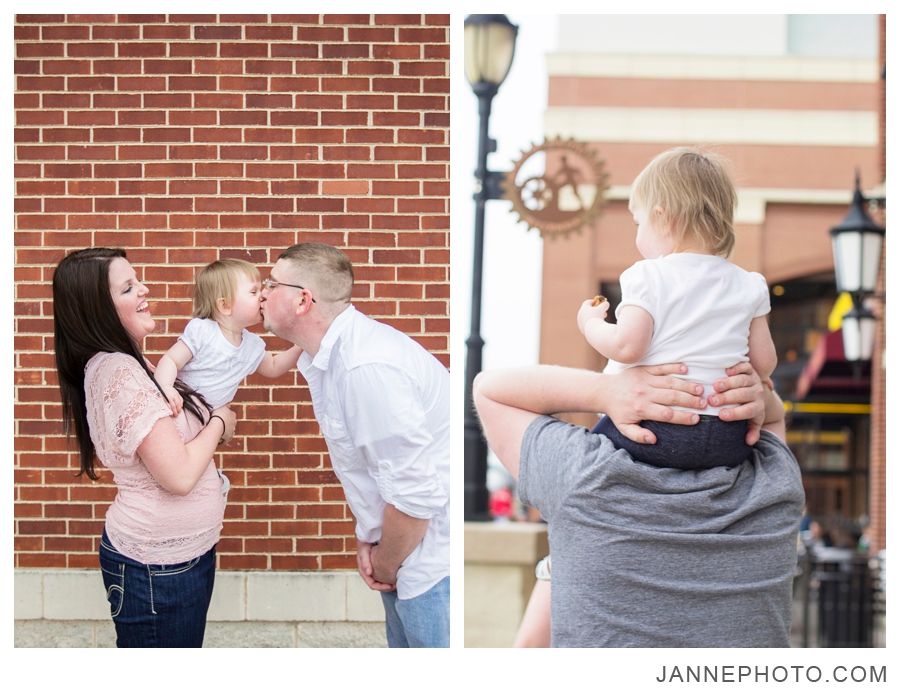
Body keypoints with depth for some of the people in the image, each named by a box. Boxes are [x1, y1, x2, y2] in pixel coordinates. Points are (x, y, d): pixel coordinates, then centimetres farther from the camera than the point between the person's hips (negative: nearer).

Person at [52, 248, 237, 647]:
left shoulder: (127, 364, 8)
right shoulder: (119, 373, -23)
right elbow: (178, 475, -26)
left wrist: (210, 424, 5)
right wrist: (219, 424, -11)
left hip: (178, 553, 10)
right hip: (158, 568, -10)